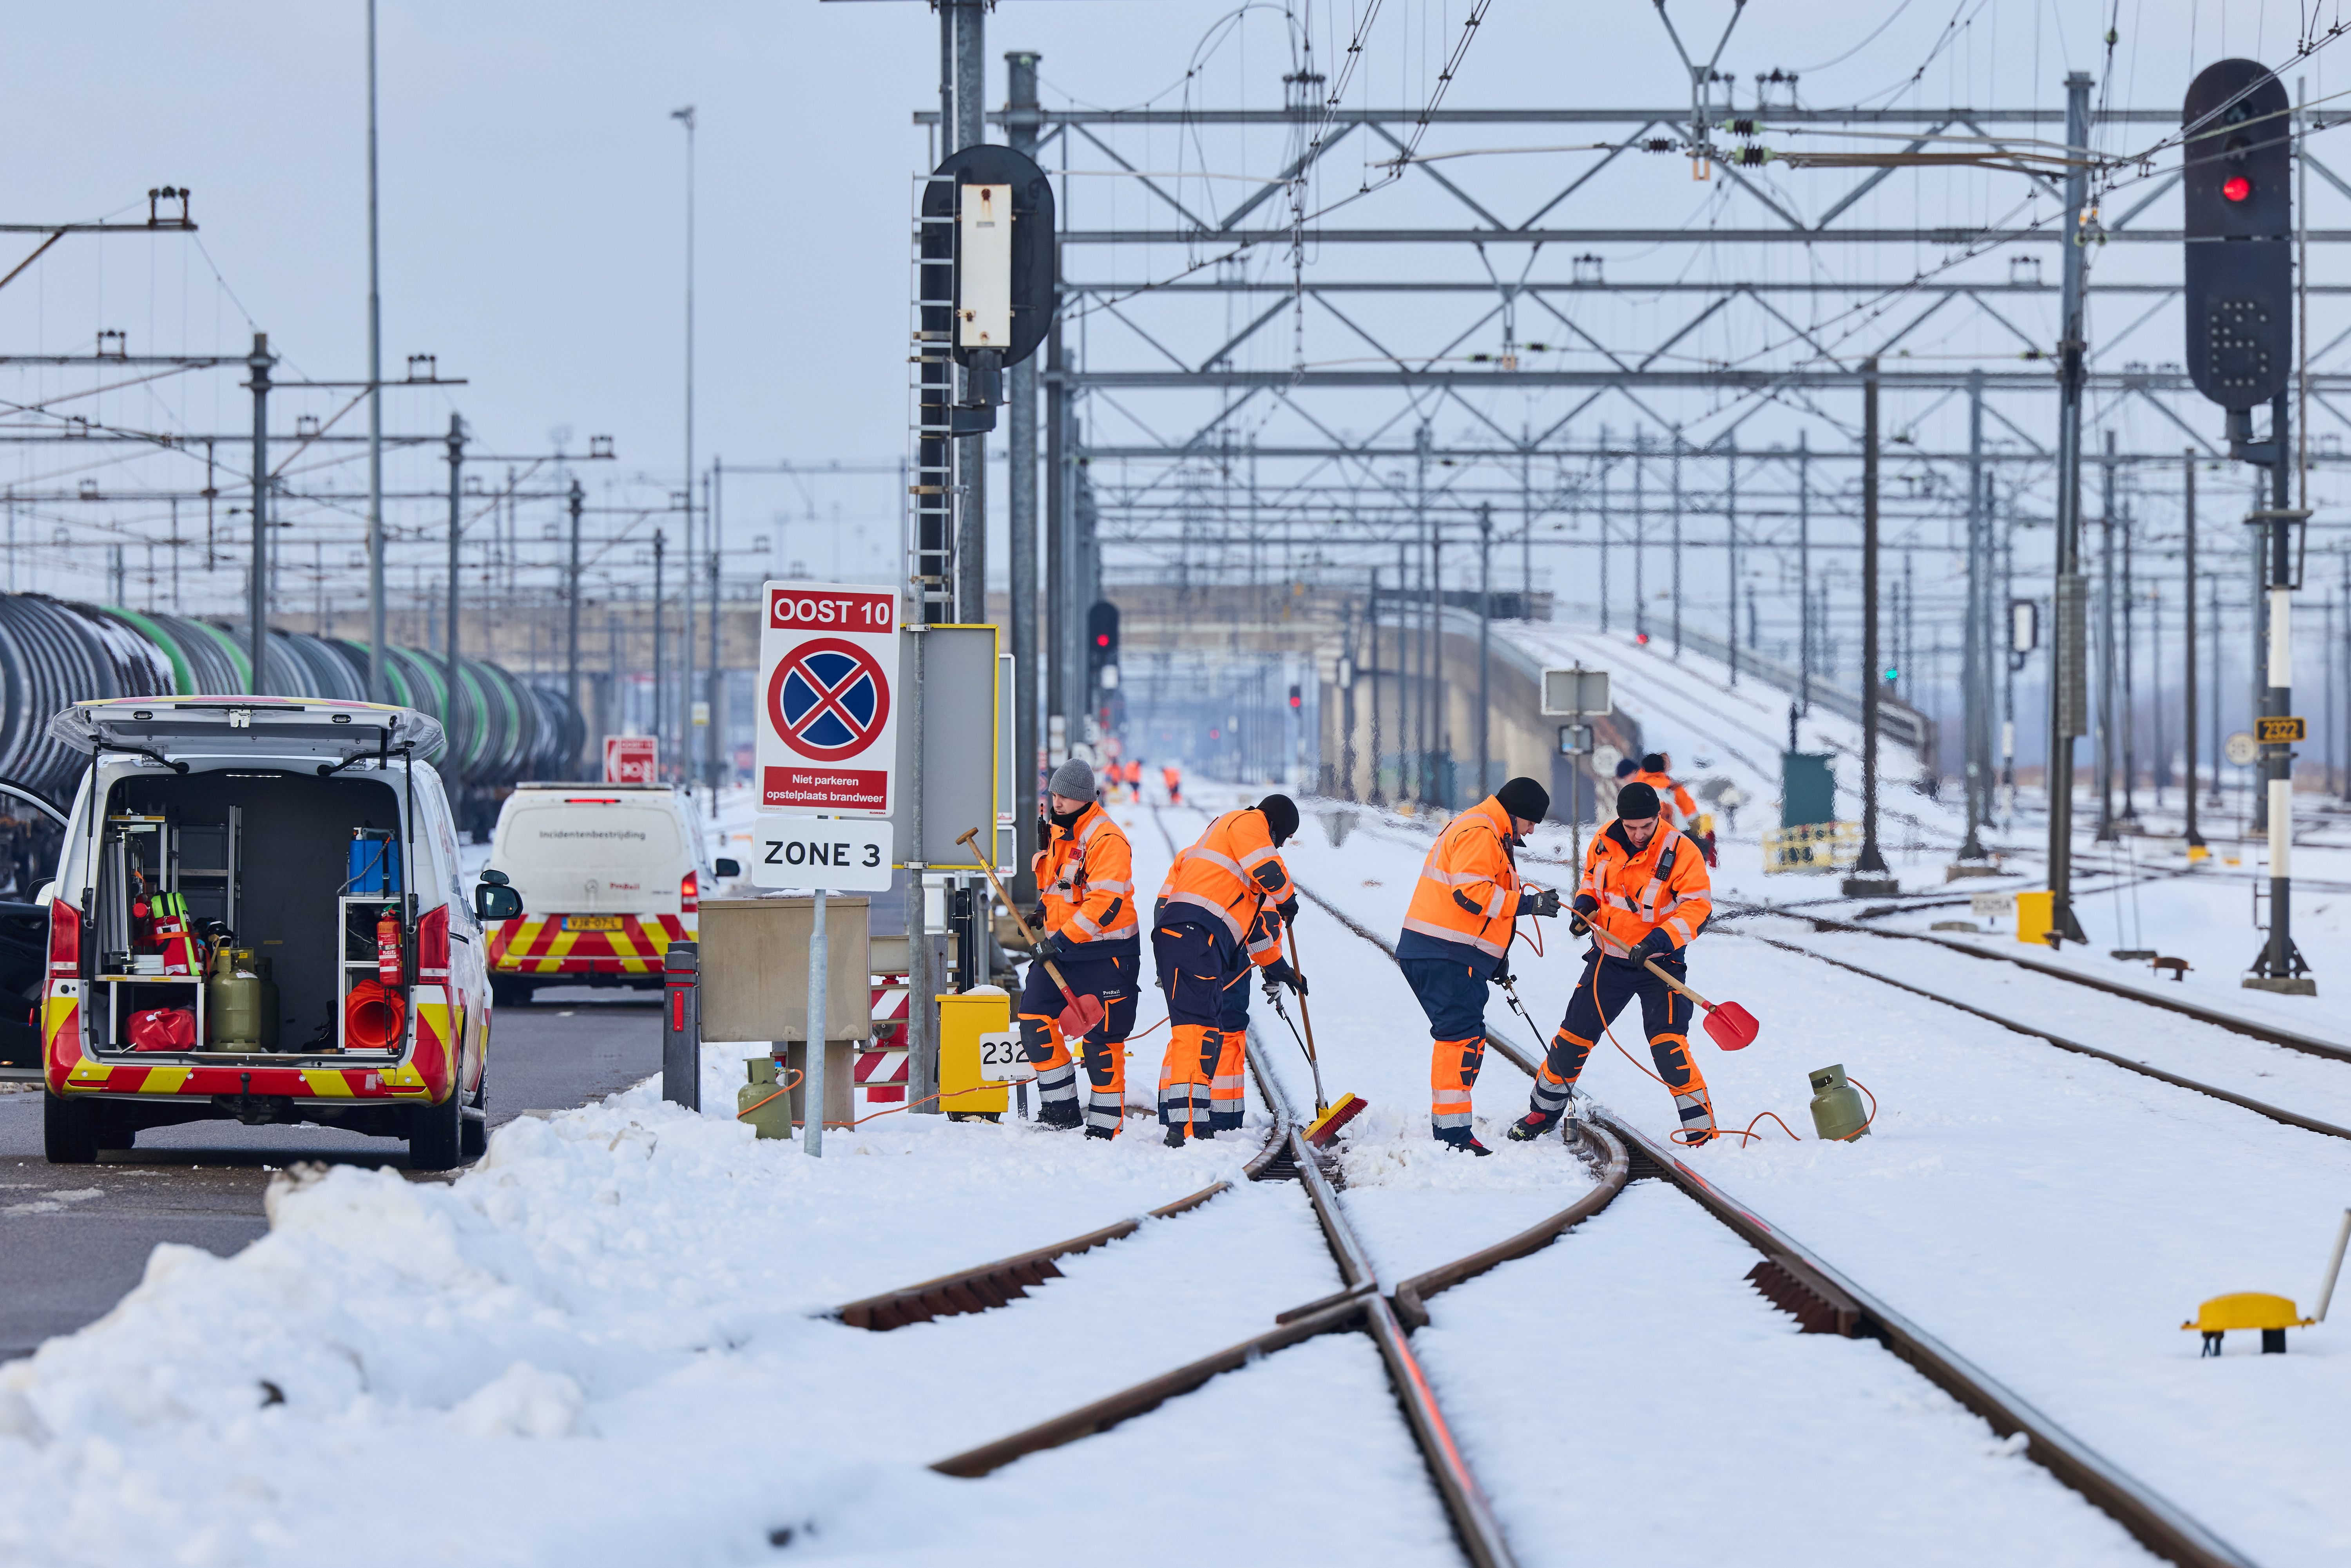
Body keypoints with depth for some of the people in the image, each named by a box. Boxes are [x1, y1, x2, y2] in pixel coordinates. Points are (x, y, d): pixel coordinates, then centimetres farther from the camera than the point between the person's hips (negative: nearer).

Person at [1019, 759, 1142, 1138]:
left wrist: (1065, 939, -27)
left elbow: (1106, 903, -24)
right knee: (1034, 1021, -1)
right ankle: (1061, 1107, 10)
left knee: (1101, 1038, -3)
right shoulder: (1054, 830, 10)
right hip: (1059, 944, 8)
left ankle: (1106, 1124, 6)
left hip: (1104, 953, -8)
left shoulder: (1106, 839, -17)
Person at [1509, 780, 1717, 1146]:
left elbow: (1697, 908, -21)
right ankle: (1545, 1110, 27)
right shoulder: (1605, 841, -4)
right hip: (1609, 957, 5)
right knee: (1575, 1034, 9)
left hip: (1658, 963, -5)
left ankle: (1700, 1126, -8)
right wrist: (1586, 902, -6)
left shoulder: (1681, 852, -19)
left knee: (1667, 1044, -18)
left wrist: (1660, 940, -34)